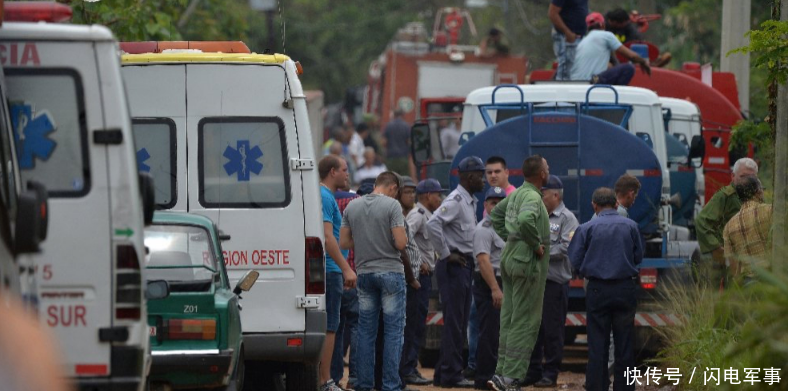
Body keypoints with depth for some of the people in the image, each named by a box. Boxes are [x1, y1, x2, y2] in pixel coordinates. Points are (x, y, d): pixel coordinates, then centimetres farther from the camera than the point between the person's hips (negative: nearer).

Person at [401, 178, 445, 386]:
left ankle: (410, 369, 16)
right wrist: (417, 262, -22)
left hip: (424, 275, 10)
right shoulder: (418, 215, -12)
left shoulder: (426, 215, 19)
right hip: (418, 275, -10)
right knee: (414, 324, -9)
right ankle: (408, 370, -9)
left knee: (417, 324, 12)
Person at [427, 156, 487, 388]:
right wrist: (446, 254, -21)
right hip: (454, 266, -10)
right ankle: (451, 375, -6)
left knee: (458, 323, 12)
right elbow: (433, 224, -28)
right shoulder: (455, 201, -14)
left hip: (465, 266, 10)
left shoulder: (470, 202, 16)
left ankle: (444, 374, 17)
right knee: (454, 323, -8)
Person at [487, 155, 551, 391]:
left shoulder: (516, 195, 12)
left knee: (509, 320, 12)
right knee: (525, 323, -6)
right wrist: (536, 245, -21)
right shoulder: (532, 197, -17)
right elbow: (525, 220, -36)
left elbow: (496, 214, 26)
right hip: (528, 263, -9)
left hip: (510, 258, 9)